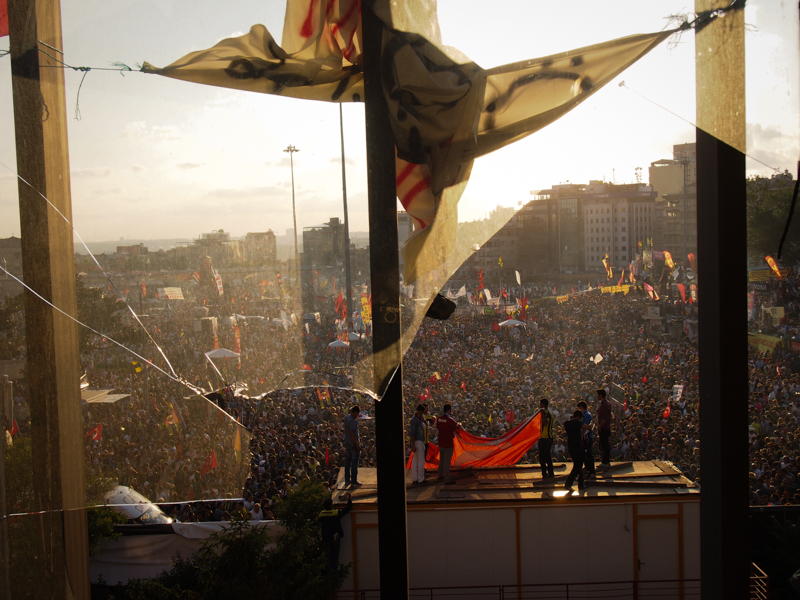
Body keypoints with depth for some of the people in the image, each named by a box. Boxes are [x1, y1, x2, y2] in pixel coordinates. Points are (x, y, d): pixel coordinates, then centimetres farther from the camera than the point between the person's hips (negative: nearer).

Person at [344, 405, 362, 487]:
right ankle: (354, 481, 4)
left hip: (347, 443, 9)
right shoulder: (352, 421, -22)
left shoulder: (347, 417, 3)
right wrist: (357, 445, -21)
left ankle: (347, 480, 21)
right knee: (354, 463, 0)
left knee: (347, 462, 14)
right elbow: (352, 434, -23)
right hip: (353, 444, -9)